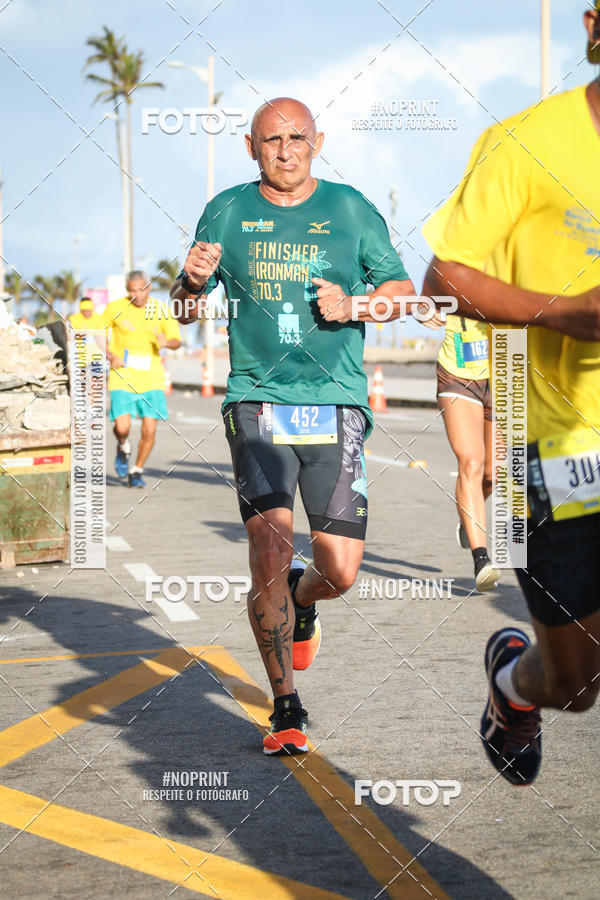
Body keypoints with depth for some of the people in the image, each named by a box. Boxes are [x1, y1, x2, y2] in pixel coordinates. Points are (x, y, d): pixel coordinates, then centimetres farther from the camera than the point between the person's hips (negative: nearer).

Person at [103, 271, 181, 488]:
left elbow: (177, 341, 3)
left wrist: (166, 342, -21)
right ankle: (123, 448, 22)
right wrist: (110, 356, -7)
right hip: (122, 378, -1)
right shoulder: (115, 308, -1)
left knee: (149, 430, -5)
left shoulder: (161, 310, 2)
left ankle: (137, 471, 18)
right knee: (122, 427, -15)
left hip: (151, 378, 1)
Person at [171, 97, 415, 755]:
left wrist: (353, 306, -6)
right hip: (257, 400, 0)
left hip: (337, 403, 1)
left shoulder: (350, 209, 7)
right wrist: (193, 281, -8)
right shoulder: (226, 213, 8)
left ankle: (302, 599, 35)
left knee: (340, 571, -4)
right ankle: (285, 706, 3)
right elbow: (185, 311, 15)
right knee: (270, 554, -15)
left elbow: (400, 290, 14)